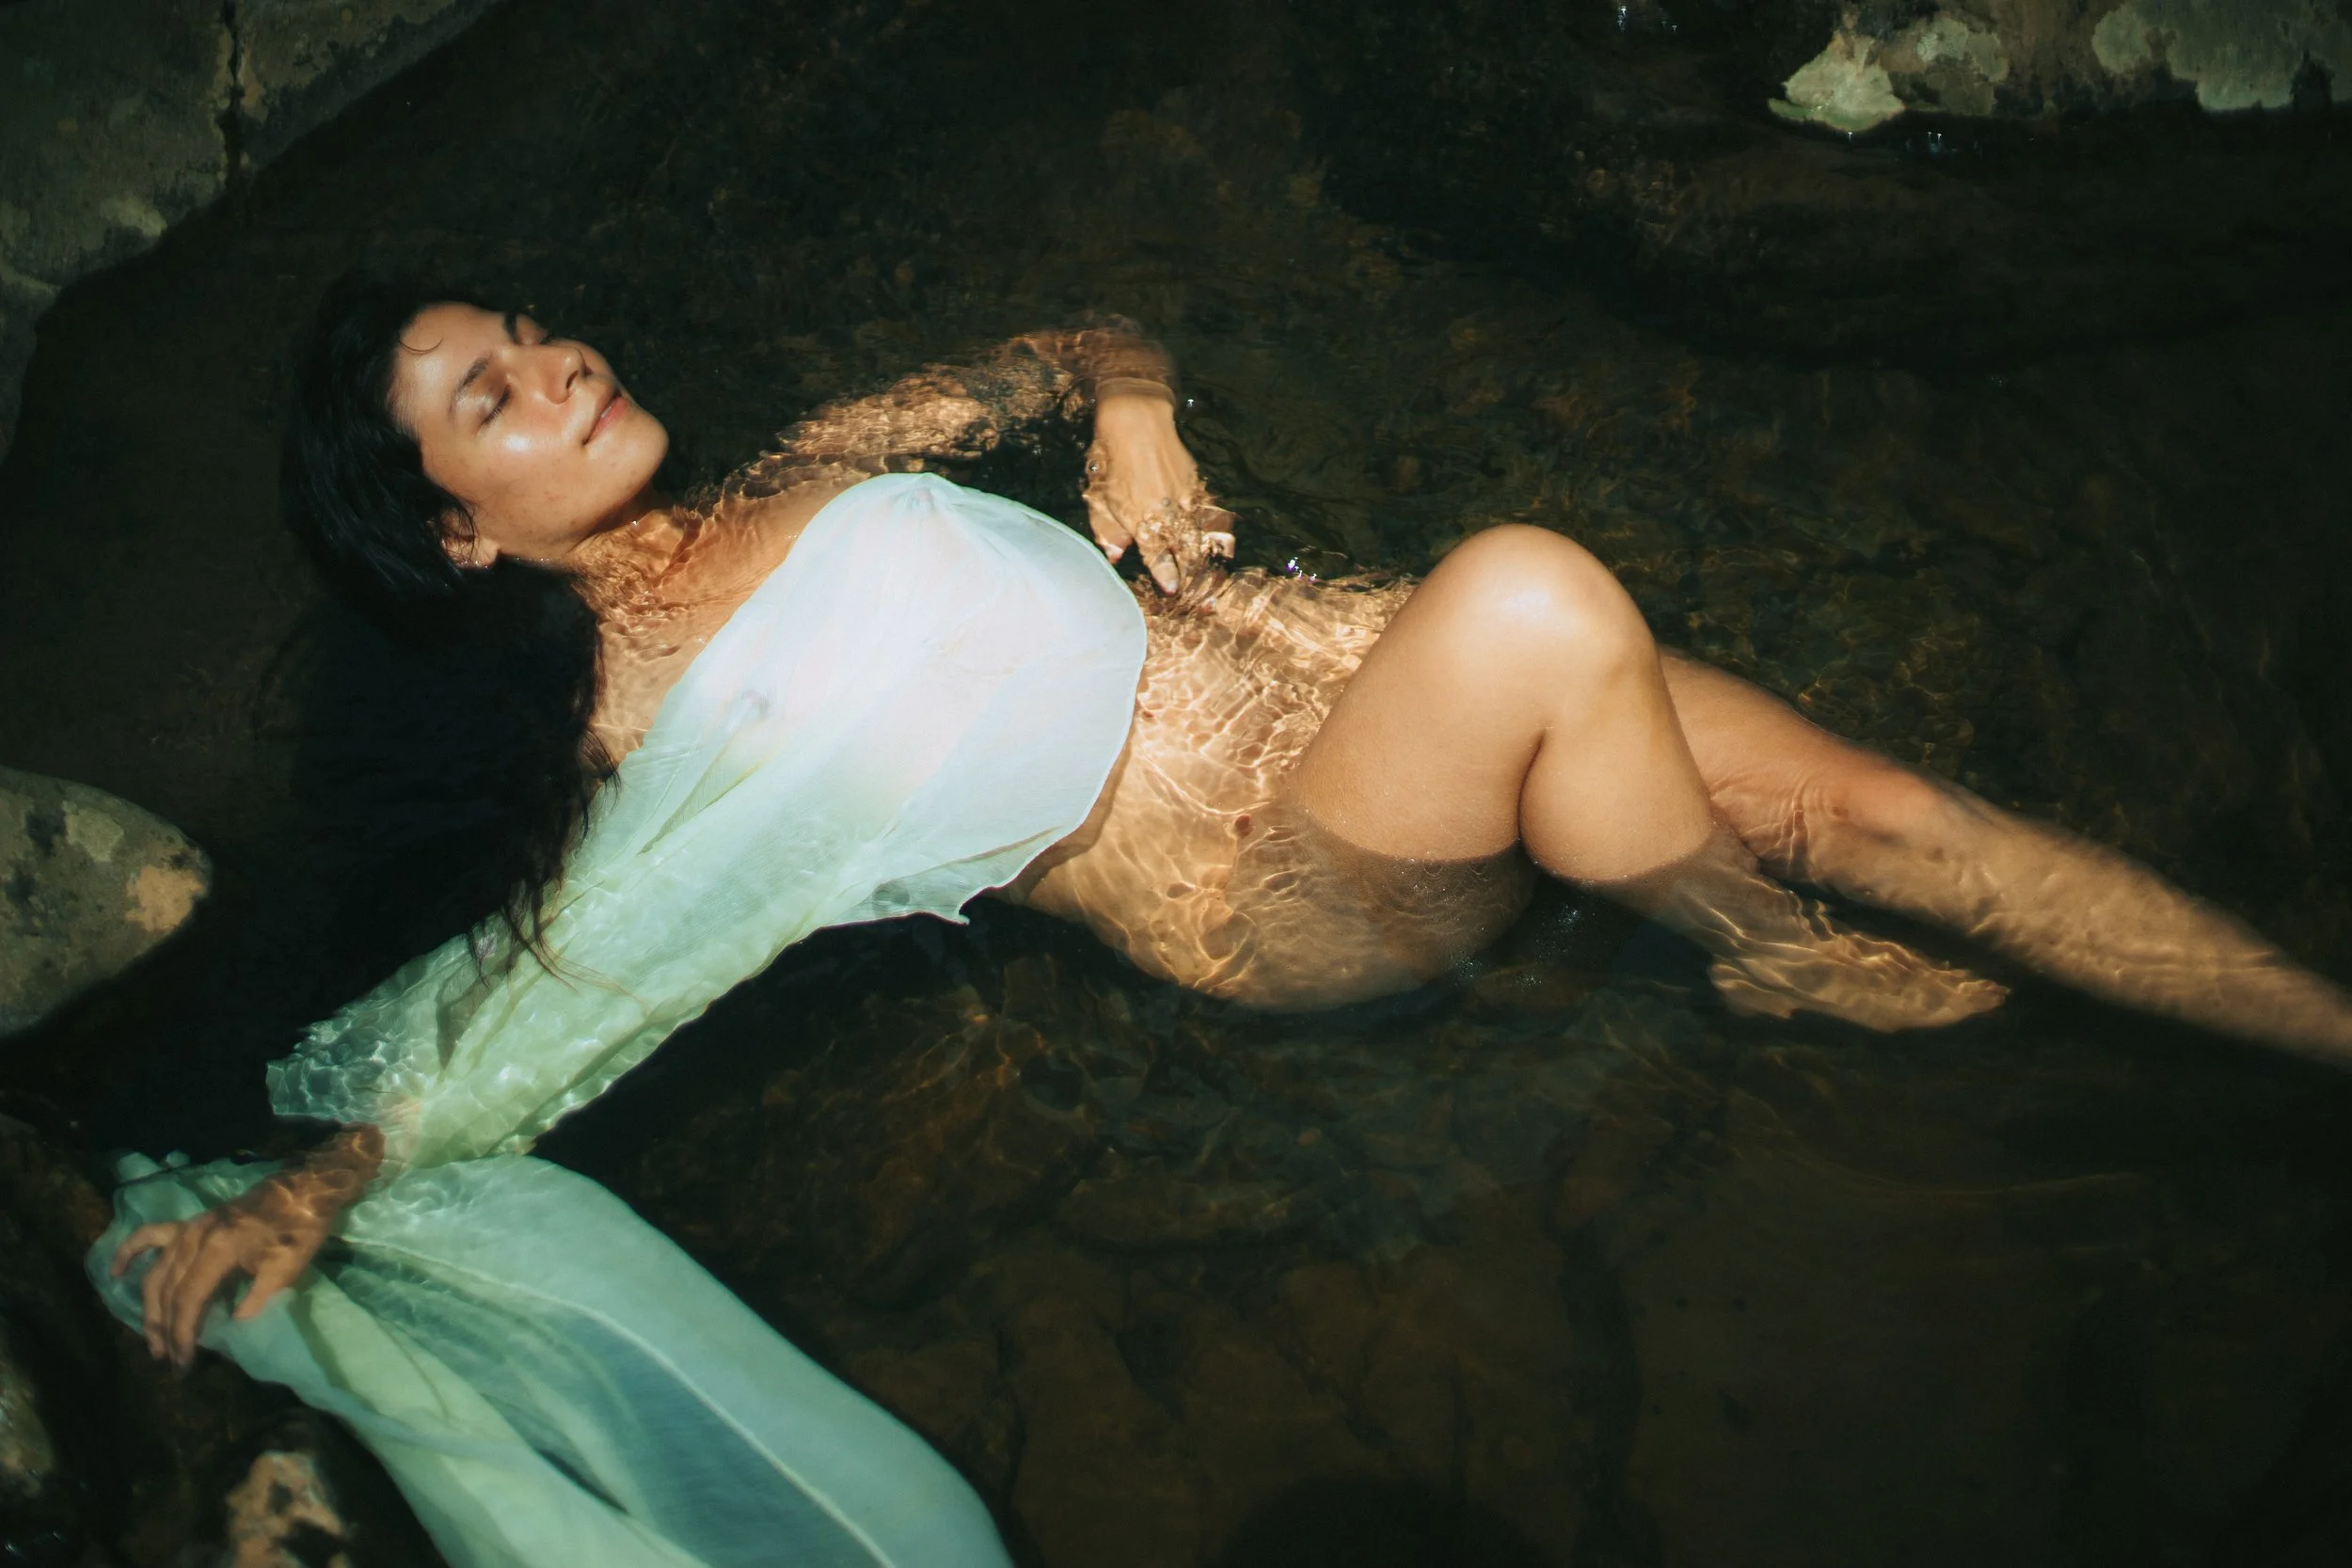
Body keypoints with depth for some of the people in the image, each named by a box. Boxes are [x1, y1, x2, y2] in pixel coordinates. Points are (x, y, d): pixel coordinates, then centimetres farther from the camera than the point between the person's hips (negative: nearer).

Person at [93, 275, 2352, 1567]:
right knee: (1533, 601, -34)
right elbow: (504, 1004, -4)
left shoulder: (799, 473, 16)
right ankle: (1763, 959, -4)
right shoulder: (628, 743, -1)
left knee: (1880, 804, -6)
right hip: (1271, 883, -6)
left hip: (1314, 653, 6)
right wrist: (304, 1190, -19)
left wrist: (1132, 412, 1)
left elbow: (1072, 356, 23)